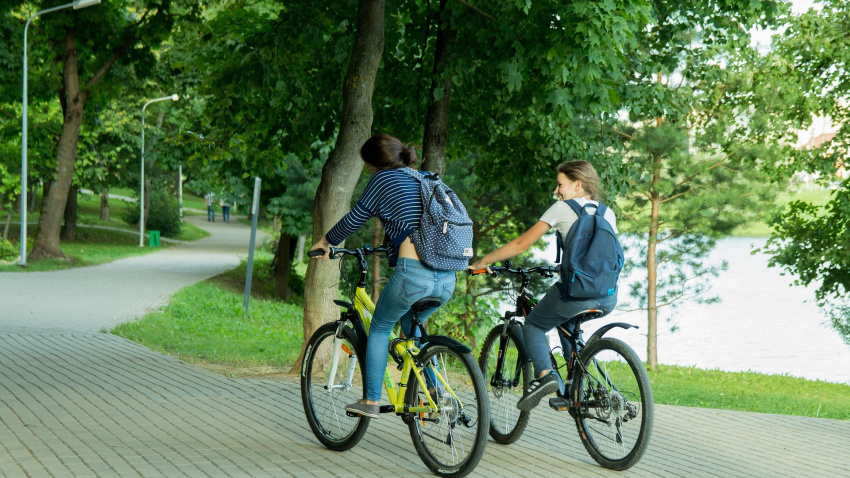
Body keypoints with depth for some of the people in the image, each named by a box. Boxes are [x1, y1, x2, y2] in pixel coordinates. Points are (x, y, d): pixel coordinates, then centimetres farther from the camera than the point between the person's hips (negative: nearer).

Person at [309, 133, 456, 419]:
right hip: (447, 278, 7)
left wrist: (326, 241, 24)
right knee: (410, 325, 29)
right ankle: (436, 393, 22)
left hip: (413, 274, -7)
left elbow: (354, 220, 8)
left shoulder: (384, 179, 3)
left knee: (379, 329, 14)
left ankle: (371, 402, 11)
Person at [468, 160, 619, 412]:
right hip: (609, 297, 6)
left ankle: (544, 374, -12)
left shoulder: (563, 208, 4)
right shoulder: (608, 212, 20)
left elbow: (522, 244, 4)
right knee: (567, 323, 34)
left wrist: (484, 261, 13)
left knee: (533, 326, 14)